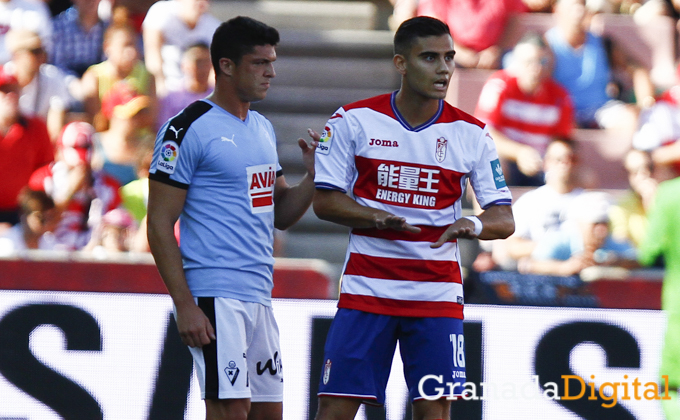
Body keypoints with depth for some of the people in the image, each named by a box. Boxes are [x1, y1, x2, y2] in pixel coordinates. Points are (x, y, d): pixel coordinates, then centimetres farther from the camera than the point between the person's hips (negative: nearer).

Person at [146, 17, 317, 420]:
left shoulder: (263, 129, 17)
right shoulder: (188, 129, -9)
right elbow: (160, 224, -11)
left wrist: (314, 176, 1)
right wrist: (185, 306, -17)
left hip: (260, 295, 9)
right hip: (216, 293, -8)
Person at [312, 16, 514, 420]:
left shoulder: (472, 133, 1)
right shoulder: (354, 120, -3)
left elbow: (505, 220, 0)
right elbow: (325, 201, -1)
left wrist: (473, 226, -23)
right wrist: (379, 218, -19)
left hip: (438, 294, 1)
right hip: (366, 290, -1)